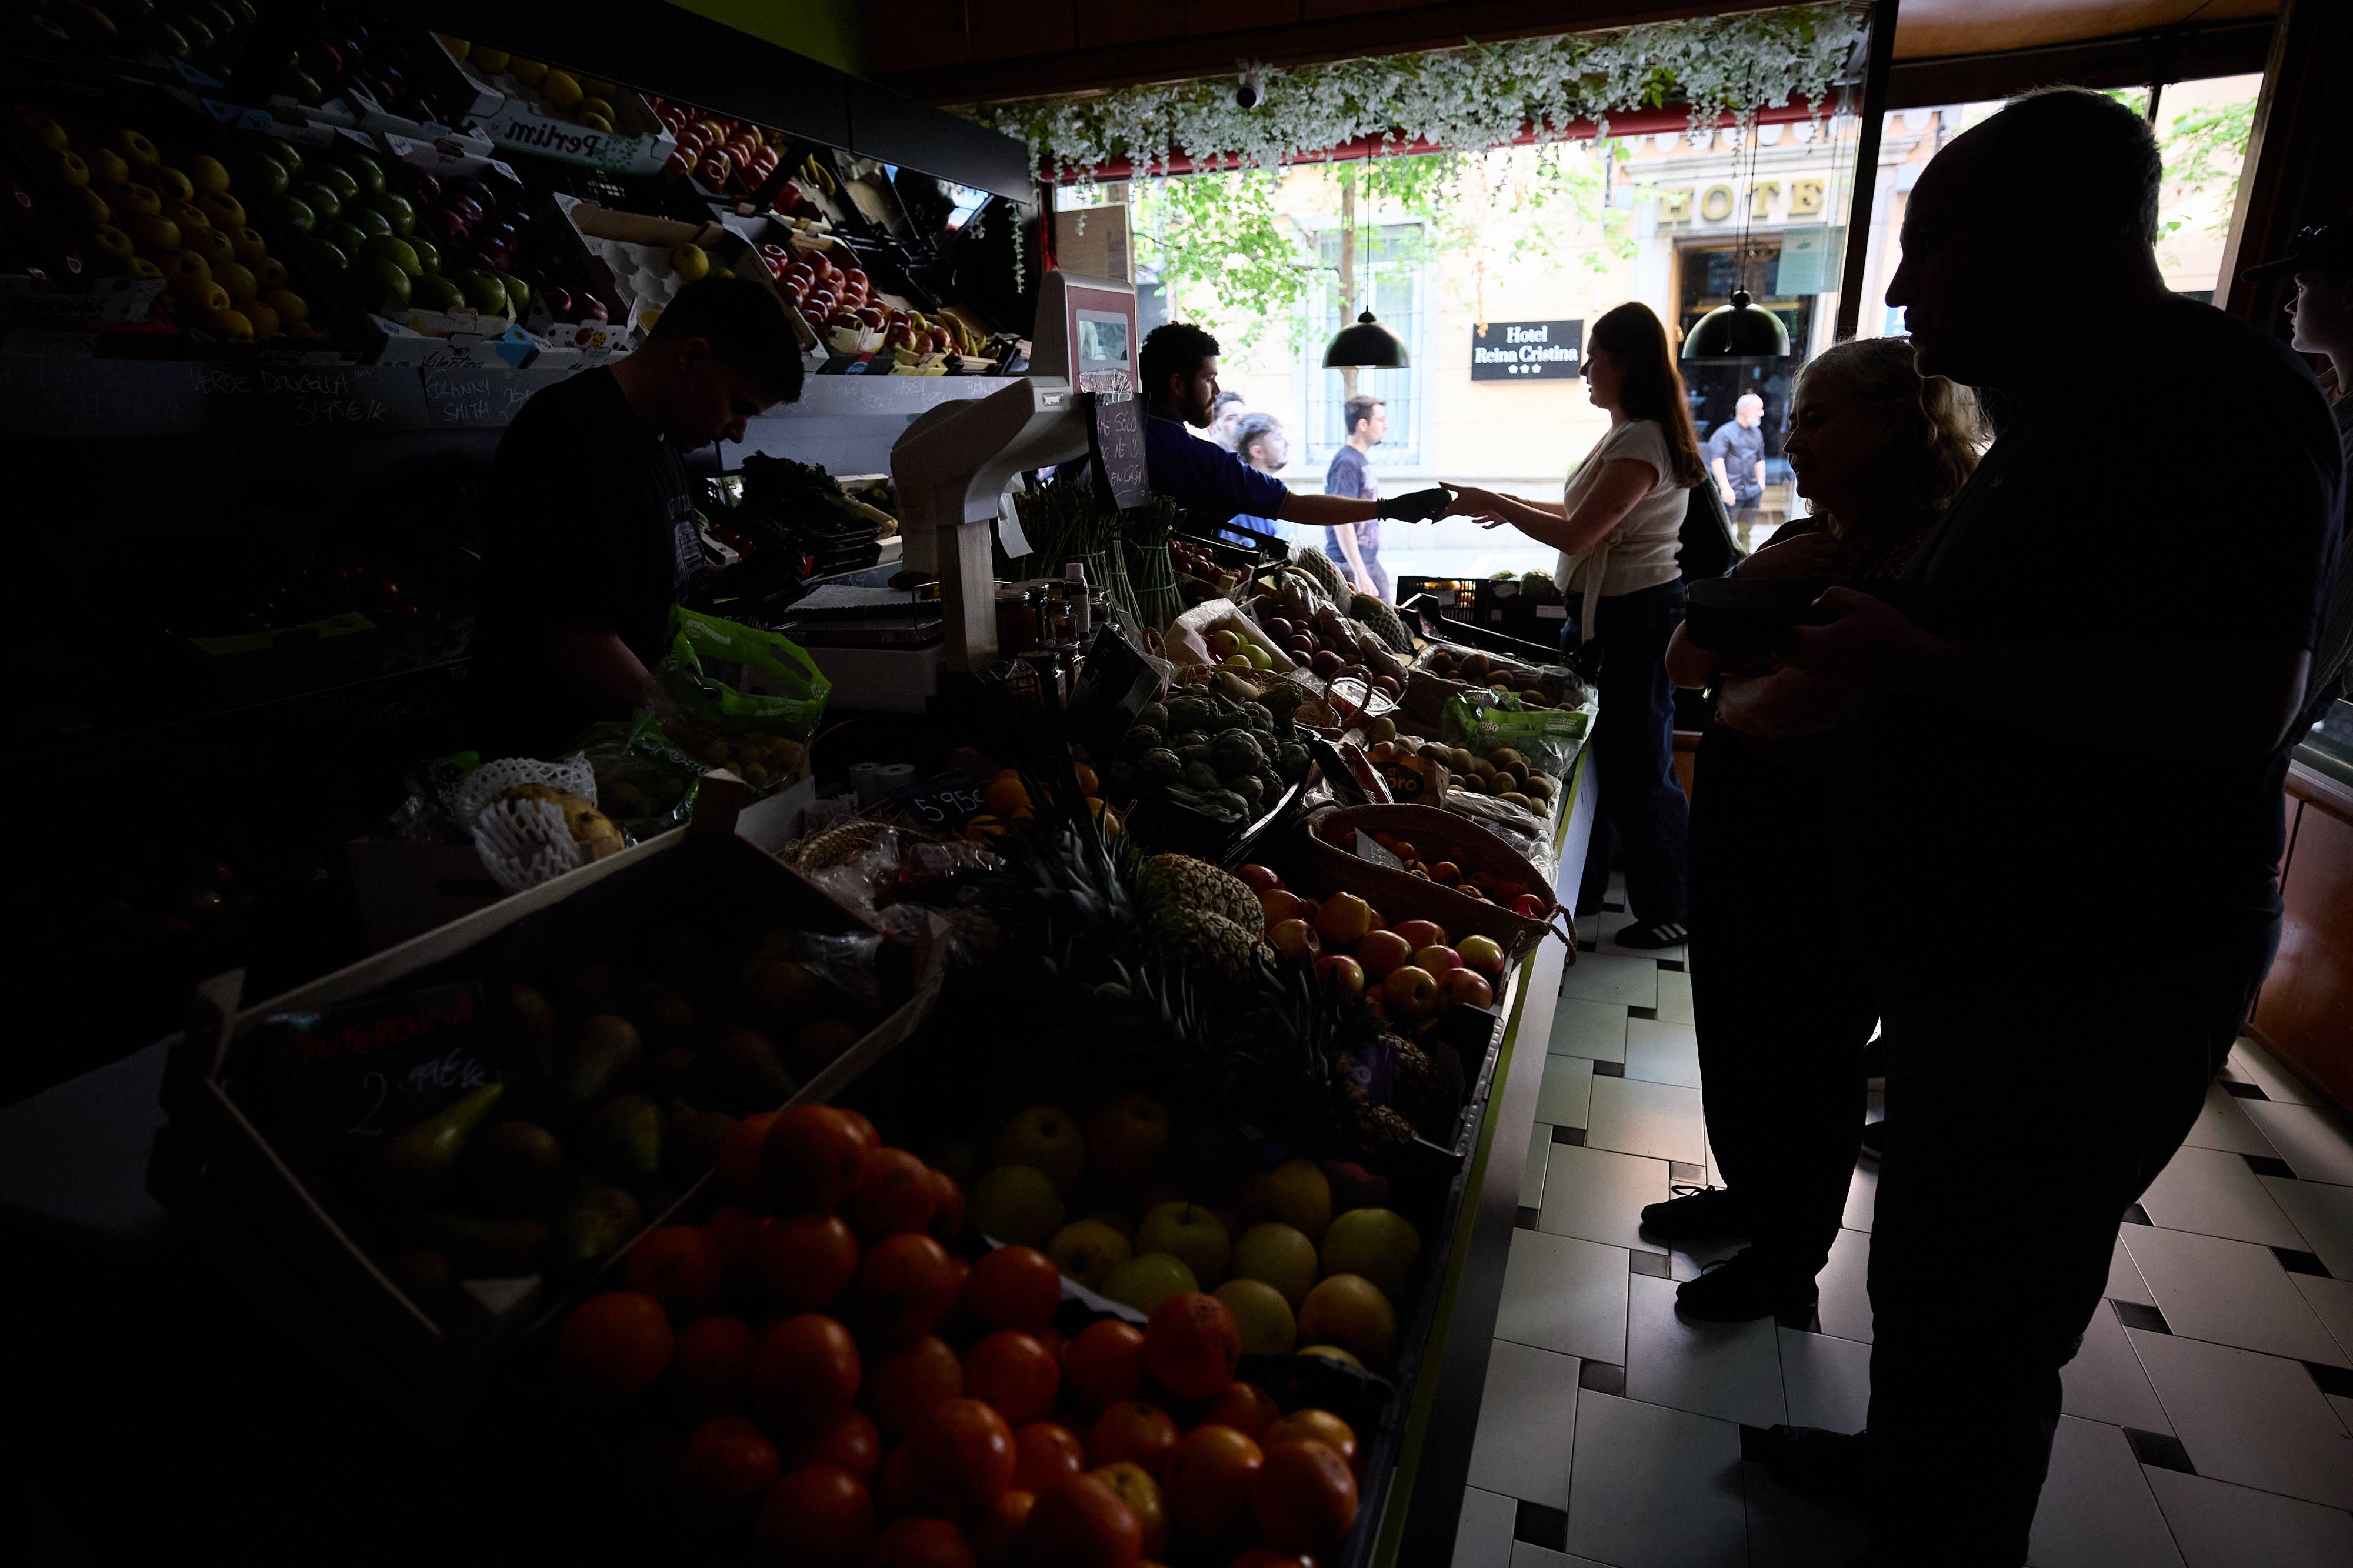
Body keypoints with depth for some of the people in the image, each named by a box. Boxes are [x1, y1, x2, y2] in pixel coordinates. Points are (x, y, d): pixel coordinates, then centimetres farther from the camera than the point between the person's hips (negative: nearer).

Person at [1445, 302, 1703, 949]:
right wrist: (1515, 506, 16)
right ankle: (1584, 886, 29)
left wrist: (1496, 504, -12)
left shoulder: (1643, 442, -19)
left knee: (1637, 764, -1)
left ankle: (1669, 911, 15)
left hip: (1639, 615, -10)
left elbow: (1575, 536, -22)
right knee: (1596, 751, 16)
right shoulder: (1628, 434, 13)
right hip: (1608, 610, 10)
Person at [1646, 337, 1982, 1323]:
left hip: (1824, 852, -8)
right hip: (1733, 818, 8)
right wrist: (1758, 577, -9)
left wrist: (1734, 695, -10)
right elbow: (1683, 663, 3)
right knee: (1730, 1031, 21)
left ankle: (1789, 1262, 31)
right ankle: (1749, 1194, 45)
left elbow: (1785, 708, -29)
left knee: (1802, 1062, 9)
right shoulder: (1802, 544, 8)